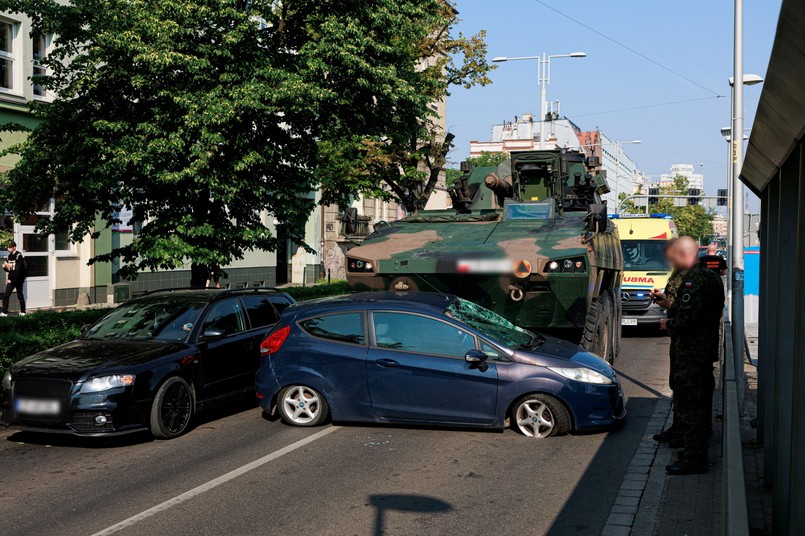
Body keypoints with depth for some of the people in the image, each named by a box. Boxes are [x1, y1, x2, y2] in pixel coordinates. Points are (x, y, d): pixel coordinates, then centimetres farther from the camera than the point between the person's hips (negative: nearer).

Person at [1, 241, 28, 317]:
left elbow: (18, 270, -18)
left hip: (18, 280, -6)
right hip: (11, 280, 6)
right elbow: (8, 270, 16)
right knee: (6, 296, -2)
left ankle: (23, 312, 15)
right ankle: (4, 312, 1)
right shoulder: (9, 256, 9)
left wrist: (12, 280, -18)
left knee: (20, 296, 4)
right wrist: (4, 267, -7)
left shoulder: (19, 256, -13)